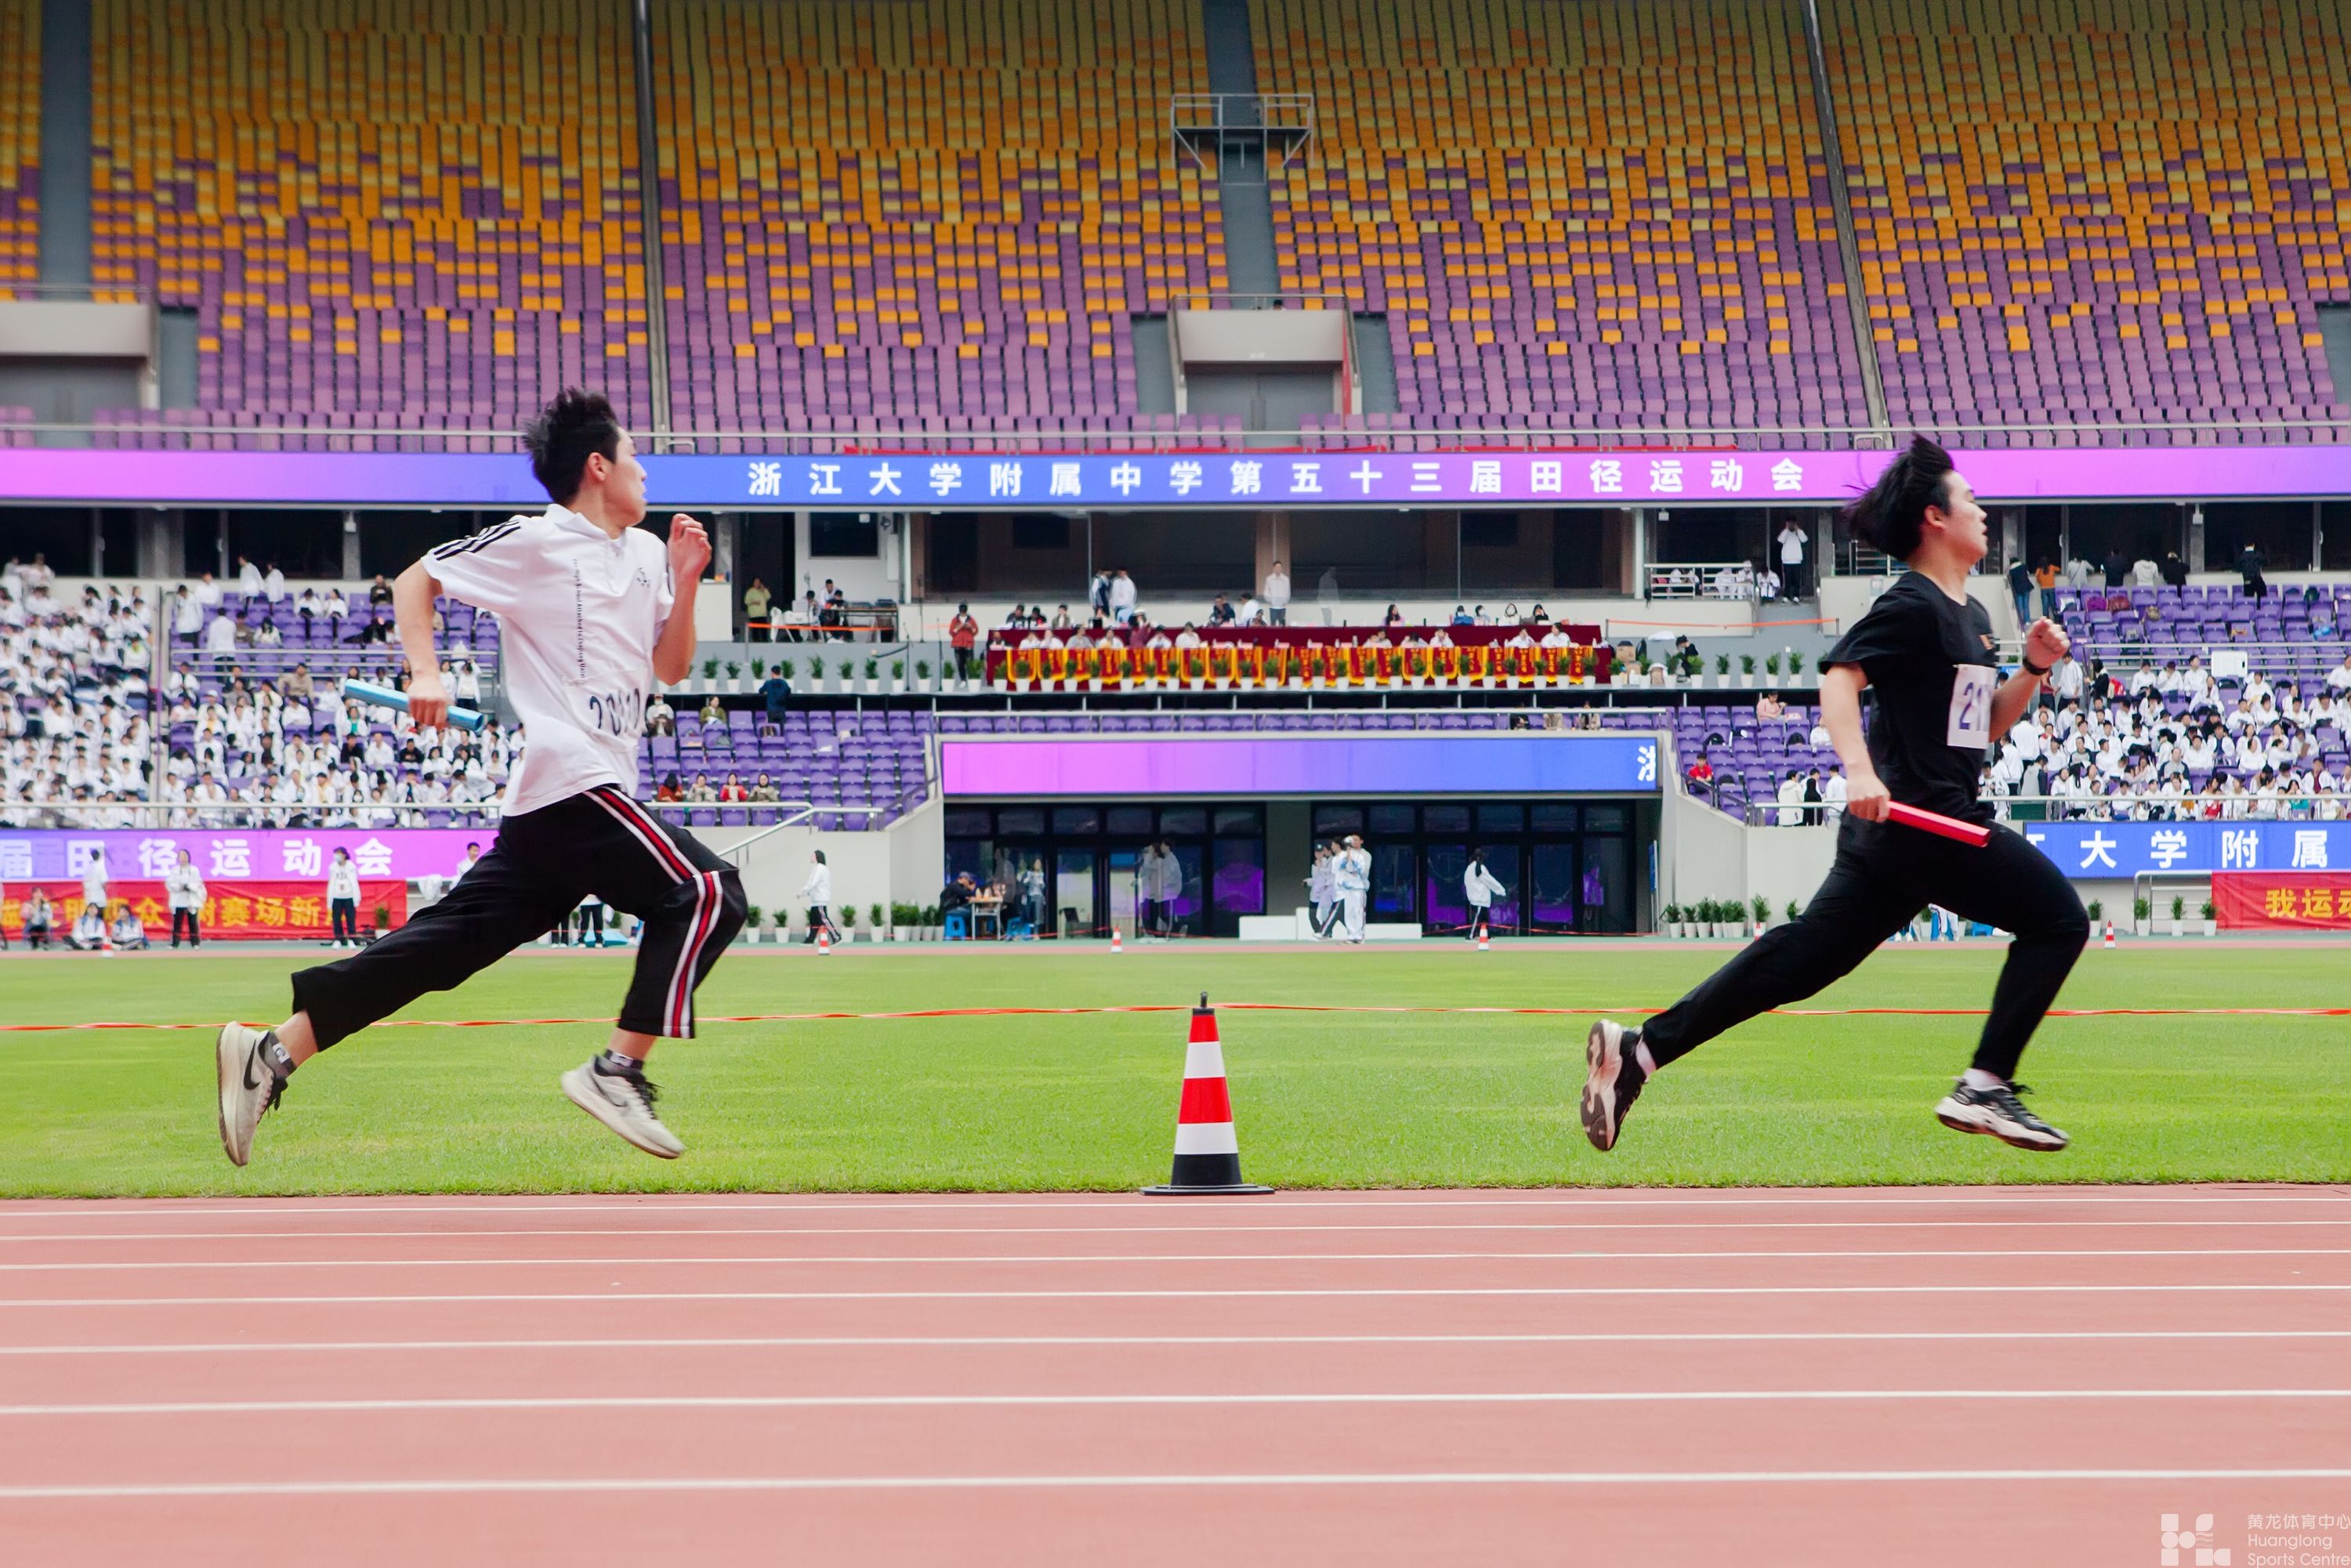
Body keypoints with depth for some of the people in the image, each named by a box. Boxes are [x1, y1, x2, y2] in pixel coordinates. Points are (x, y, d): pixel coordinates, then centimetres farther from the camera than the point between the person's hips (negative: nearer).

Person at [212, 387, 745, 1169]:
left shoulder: (645, 552, 19)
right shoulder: (533, 542, -3)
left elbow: (671, 667, 22)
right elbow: (415, 581, 4)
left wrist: (684, 581, 7)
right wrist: (425, 673, -10)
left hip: (541, 809, 8)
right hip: (572, 782, -8)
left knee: (447, 942, 3)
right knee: (706, 892, -14)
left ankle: (270, 1052, 3)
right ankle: (617, 1070, -15)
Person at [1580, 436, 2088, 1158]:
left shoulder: (1972, 616, 20)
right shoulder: (1913, 605, -10)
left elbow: (1986, 724, 26)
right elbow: (1839, 678, -20)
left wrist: (2034, 668, 11)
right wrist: (1859, 768, -33)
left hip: (1888, 828, 9)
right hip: (1920, 819, -9)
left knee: (1803, 955, 6)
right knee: (2058, 915, -4)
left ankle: (1640, 1047, 4)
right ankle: (1985, 1087, -5)